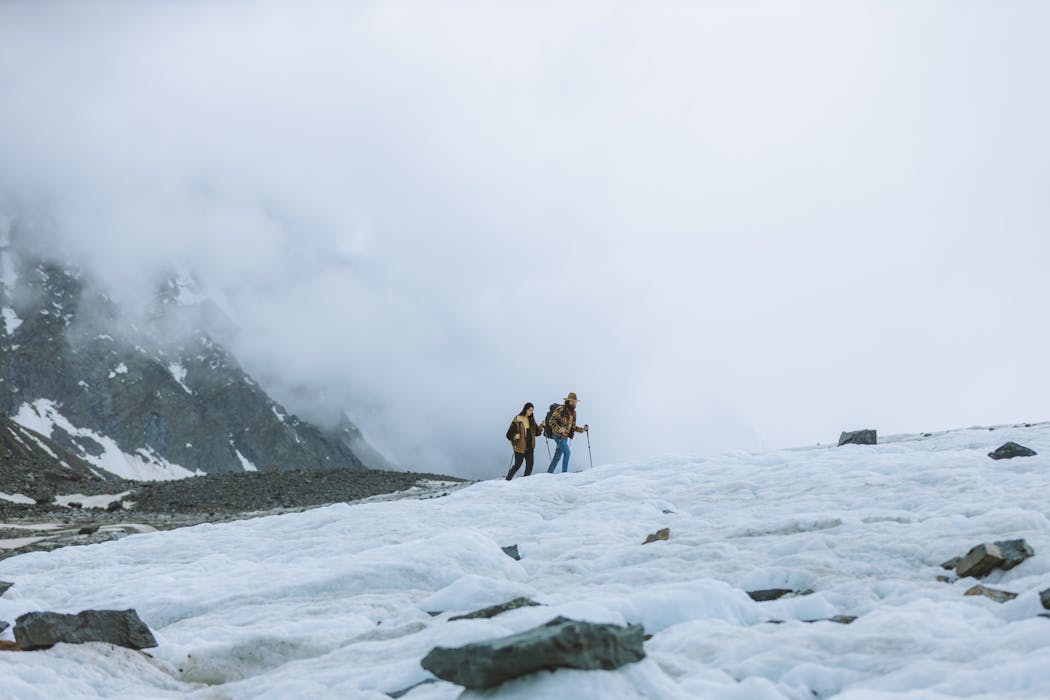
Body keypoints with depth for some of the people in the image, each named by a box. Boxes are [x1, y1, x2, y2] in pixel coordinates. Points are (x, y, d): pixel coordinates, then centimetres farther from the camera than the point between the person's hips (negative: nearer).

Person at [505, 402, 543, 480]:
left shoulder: (531, 420, 10)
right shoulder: (517, 420, -10)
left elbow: (536, 432, 14)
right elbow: (509, 434, -10)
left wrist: (541, 426, -1)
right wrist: (514, 437, -30)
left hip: (529, 447, 6)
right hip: (520, 447, -6)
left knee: (530, 465, 1)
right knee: (517, 465, -1)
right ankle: (507, 480, 15)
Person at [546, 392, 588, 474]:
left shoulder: (573, 413, 14)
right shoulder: (560, 409, -11)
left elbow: (573, 427, 20)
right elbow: (551, 421, -14)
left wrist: (583, 429, 7)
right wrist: (558, 429, -29)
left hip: (565, 437, 8)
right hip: (558, 435, -8)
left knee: (558, 456, 10)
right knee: (567, 452, -16)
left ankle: (549, 472, 17)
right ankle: (564, 473, -11)